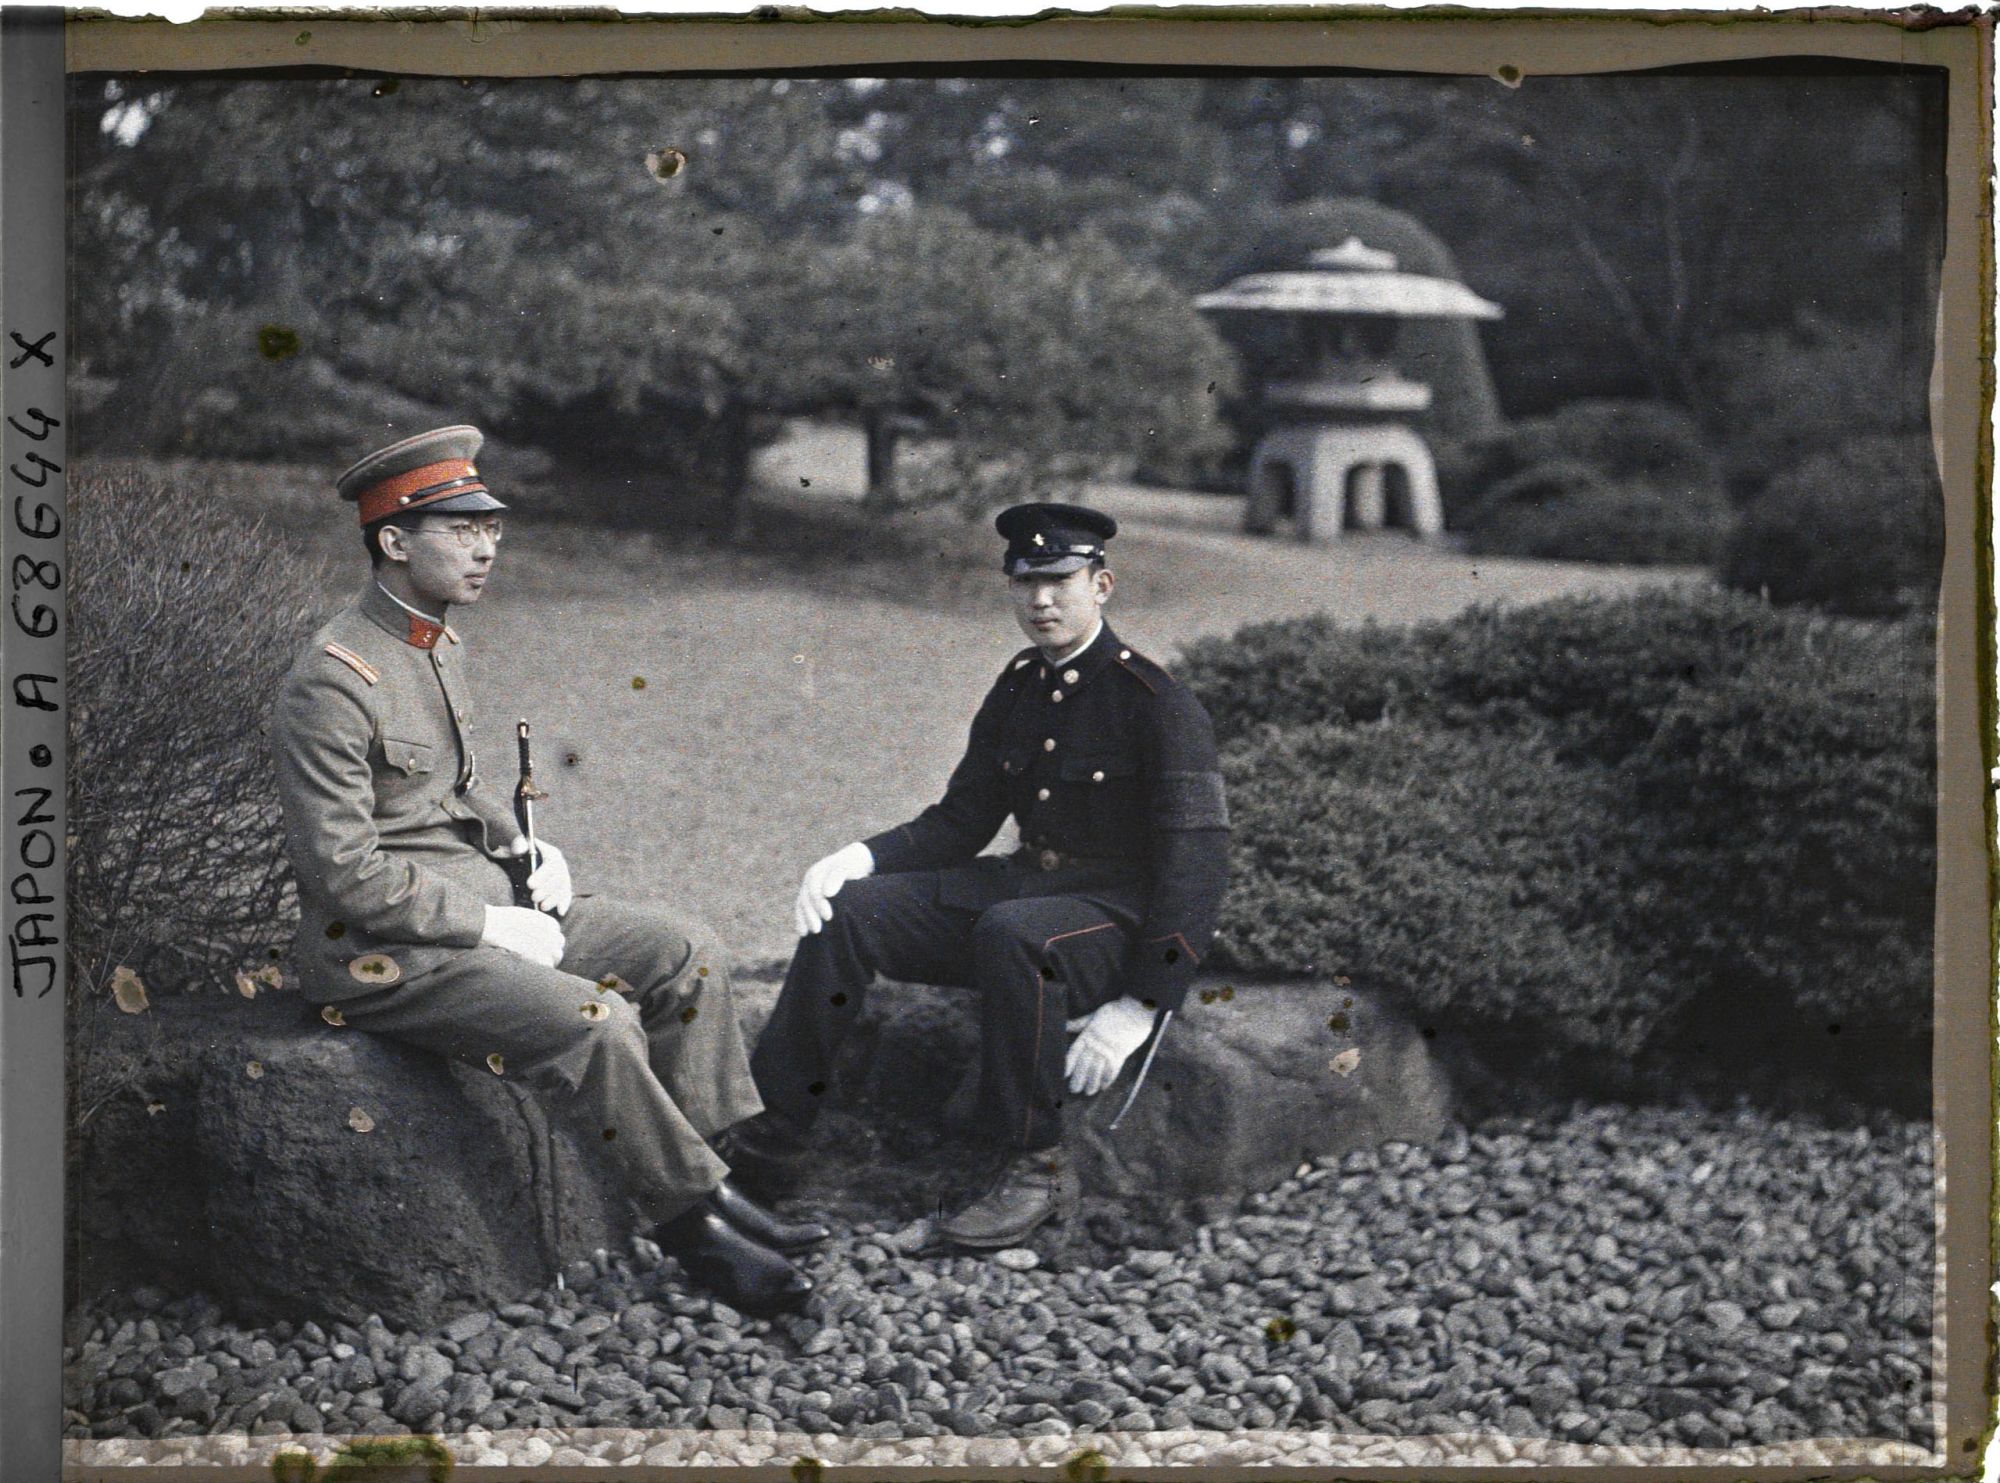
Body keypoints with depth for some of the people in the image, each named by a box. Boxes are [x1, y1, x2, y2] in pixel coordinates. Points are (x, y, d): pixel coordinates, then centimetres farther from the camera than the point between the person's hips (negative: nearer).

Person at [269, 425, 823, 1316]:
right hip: (384, 951, -10)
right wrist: (489, 927, -19)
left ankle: (711, 1182, 2)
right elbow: (344, 873, -22)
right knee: (593, 1023, -28)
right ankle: (693, 1226, -10)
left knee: (685, 957, 0)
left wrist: (526, 852, 6)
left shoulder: (439, 646, 10)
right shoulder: (332, 686, -19)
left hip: (485, 901, 10)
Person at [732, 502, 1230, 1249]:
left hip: (1121, 912, -7)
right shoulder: (1019, 688, 8)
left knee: (1009, 933, -39)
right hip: (1027, 881, 7)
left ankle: (1036, 1171, -25)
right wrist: (857, 858, -6)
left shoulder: (1158, 704, -14)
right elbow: (961, 821, 13)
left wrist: (1138, 1008, -25)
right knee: (849, 911, -9)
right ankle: (773, 1134, -4)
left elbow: (1196, 865, -18)